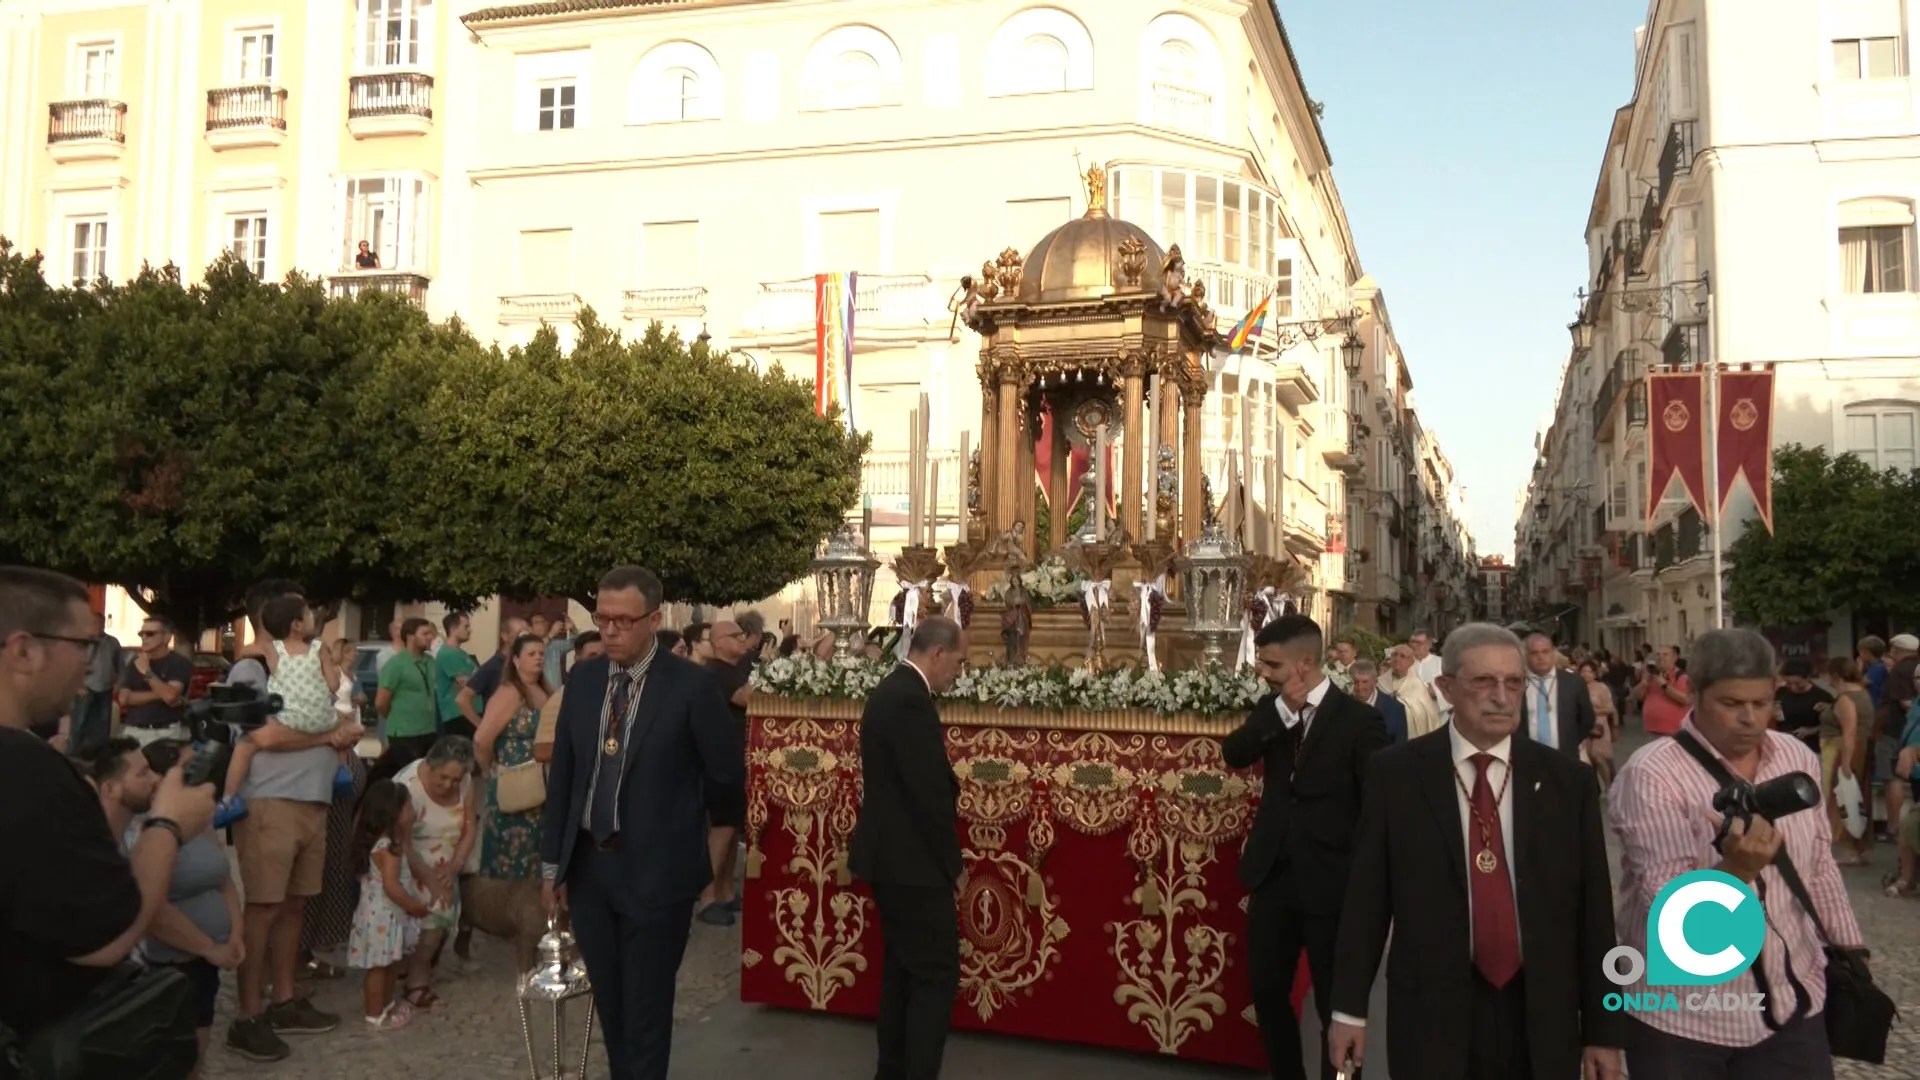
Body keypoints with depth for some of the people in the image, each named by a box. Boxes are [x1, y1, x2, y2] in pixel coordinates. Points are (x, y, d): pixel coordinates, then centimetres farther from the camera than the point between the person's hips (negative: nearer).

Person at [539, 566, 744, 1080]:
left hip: (655, 870, -5)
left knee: (645, 1008, 7)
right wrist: (552, 862, 8)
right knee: (608, 1002, 18)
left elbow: (728, 770, -5)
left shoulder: (690, 685, -14)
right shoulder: (583, 678, 1)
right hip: (588, 865, 5)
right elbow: (562, 773, 7)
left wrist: (668, 805, 4)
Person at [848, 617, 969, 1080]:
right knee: (937, 974, -2)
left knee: (902, 968, 18)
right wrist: (953, 864, -11)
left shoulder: (890, 690, 10)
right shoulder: (911, 701, -22)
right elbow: (929, 793, -22)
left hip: (891, 855, 11)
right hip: (911, 862, -10)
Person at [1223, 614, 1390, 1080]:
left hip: (1329, 881, -5)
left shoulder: (1359, 719, -11)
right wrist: (1282, 710, -19)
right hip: (1273, 873, 5)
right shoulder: (1272, 708, 5)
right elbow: (1233, 754, -9)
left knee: (1335, 1004, 8)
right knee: (1266, 991, 15)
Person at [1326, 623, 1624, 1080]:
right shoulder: (1395, 773, -6)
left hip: (1543, 1017, 2)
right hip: (1430, 1014, -2)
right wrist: (1350, 1007, 0)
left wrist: (1602, 1031, 4)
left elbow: (1592, 908, 2)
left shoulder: (1568, 780, -1)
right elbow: (1367, 895, -2)